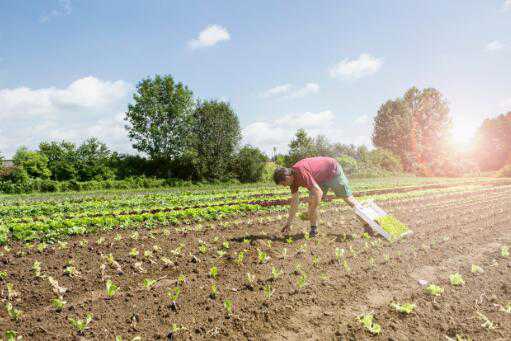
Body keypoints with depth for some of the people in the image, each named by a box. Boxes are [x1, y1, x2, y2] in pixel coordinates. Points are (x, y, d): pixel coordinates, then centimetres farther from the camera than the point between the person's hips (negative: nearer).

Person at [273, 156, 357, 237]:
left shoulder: (301, 173, -37)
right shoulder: (293, 178, -10)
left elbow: (319, 192, -38)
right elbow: (294, 201, -3)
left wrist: (312, 211, -29)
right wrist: (289, 223, -1)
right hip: (321, 178, 7)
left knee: (348, 198, 4)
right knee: (311, 201, -6)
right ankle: (313, 229, 2)